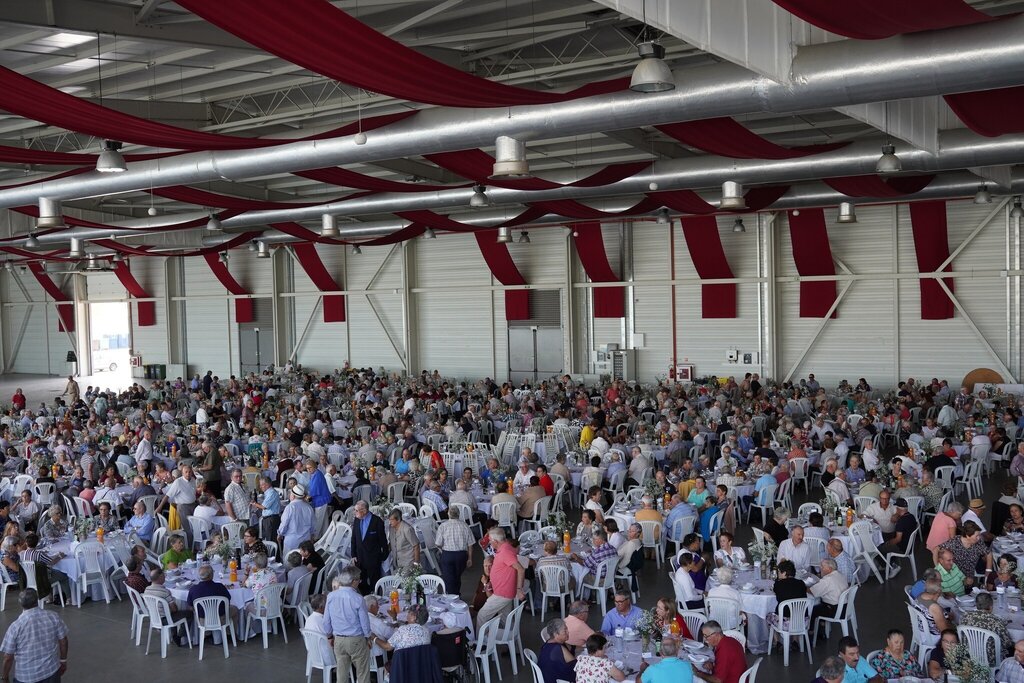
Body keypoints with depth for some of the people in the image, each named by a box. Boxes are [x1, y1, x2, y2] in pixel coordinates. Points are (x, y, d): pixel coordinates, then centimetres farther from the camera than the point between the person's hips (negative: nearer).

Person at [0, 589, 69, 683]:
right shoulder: (53, 617, -9)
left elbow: (8, 657, -9)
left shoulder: (15, 626, -16)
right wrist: (63, 661, 16)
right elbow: (63, 641, 0)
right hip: (51, 670, 2)